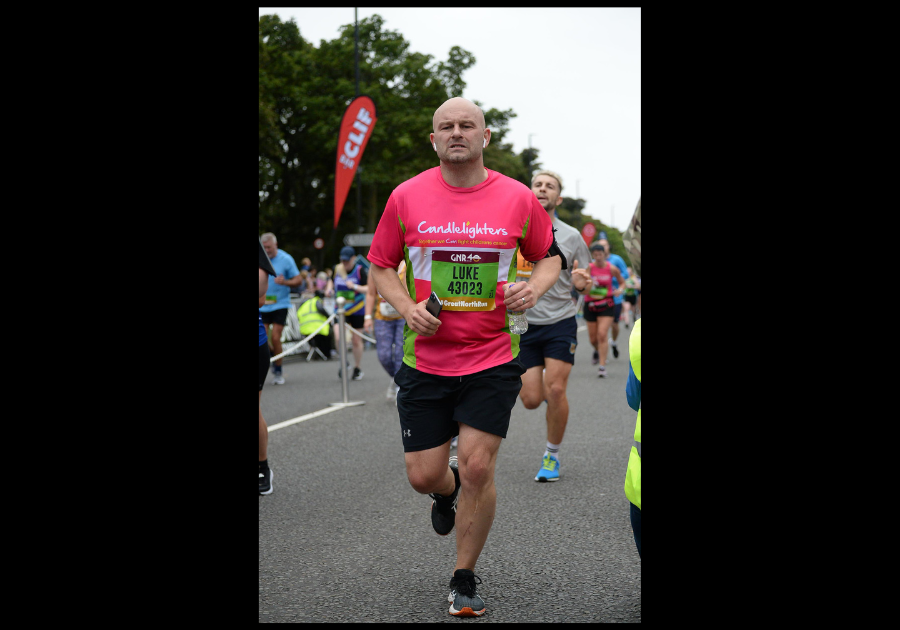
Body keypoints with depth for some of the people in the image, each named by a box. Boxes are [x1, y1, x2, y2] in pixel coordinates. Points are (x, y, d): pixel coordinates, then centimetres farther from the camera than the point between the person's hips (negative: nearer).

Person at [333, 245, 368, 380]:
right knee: (339, 337, -17)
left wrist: (355, 287, -27)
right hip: (341, 310, 2)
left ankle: (357, 369, 24)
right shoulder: (337, 269, 3)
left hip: (357, 311, -2)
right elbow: (332, 281, 24)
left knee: (356, 341, 7)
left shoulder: (360, 270, -9)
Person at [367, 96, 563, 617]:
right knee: (424, 476, 3)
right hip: (425, 359, 1)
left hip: (493, 360, -1)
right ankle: (449, 490, 43)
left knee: (477, 468, -7)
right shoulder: (406, 197, -1)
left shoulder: (518, 198, -2)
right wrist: (407, 308, -9)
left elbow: (549, 255, 12)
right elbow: (381, 266, 9)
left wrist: (534, 288, -9)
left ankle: (465, 581, 14)